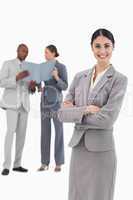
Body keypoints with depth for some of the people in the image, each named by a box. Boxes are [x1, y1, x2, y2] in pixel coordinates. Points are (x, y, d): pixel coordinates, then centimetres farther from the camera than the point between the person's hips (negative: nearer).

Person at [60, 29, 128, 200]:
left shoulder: (119, 79, -7)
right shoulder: (80, 77, 7)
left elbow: (107, 119, -17)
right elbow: (62, 113, 1)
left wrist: (75, 113, -7)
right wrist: (85, 109, -14)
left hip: (101, 150, -4)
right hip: (78, 147, 4)